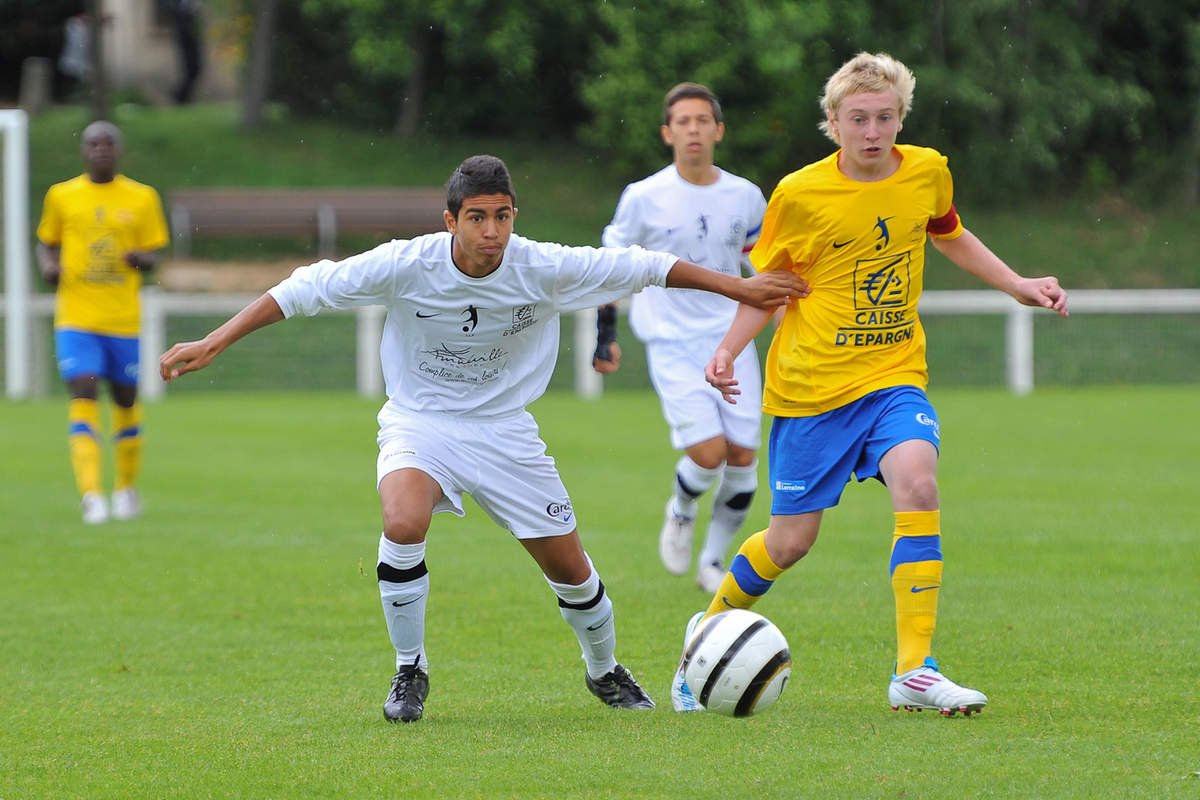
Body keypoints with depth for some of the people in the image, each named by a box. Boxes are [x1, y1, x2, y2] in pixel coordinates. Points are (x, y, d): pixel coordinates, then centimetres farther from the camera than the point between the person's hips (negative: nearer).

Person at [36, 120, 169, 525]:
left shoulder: (142, 198, 4)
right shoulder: (61, 196, 6)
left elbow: (153, 256, 7)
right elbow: (46, 244, 17)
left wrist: (140, 258, -16)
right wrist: (49, 267, -5)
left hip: (124, 320, 1)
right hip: (76, 319, -1)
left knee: (126, 401, 8)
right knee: (83, 396, -15)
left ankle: (126, 487, 29)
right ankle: (91, 495, -21)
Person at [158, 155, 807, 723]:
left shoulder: (544, 269, -18)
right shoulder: (406, 266, -21)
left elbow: (640, 268, -5)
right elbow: (305, 290, -16)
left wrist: (739, 289, 1)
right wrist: (212, 344, -19)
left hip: (504, 427, 2)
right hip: (418, 421, -2)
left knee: (568, 566, 4)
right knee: (403, 523, -31)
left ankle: (606, 673, 36)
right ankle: (410, 673, -10)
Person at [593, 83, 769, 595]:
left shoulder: (744, 197, 2)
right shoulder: (644, 198, -7)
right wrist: (605, 336, 0)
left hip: (731, 340, 3)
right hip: (672, 344, -3)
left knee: (742, 457, -4)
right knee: (708, 453, -18)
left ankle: (713, 561, 16)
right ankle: (681, 512, 17)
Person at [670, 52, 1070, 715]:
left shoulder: (927, 173, 0)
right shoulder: (799, 195, -10)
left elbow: (949, 237, 22)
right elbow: (768, 281, 3)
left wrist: (1017, 286, 15)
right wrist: (728, 349, -11)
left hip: (893, 375, 2)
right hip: (810, 385, -2)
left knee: (917, 480, -26)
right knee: (790, 541, 1)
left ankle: (914, 672, -24)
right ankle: (710, 628, 33)